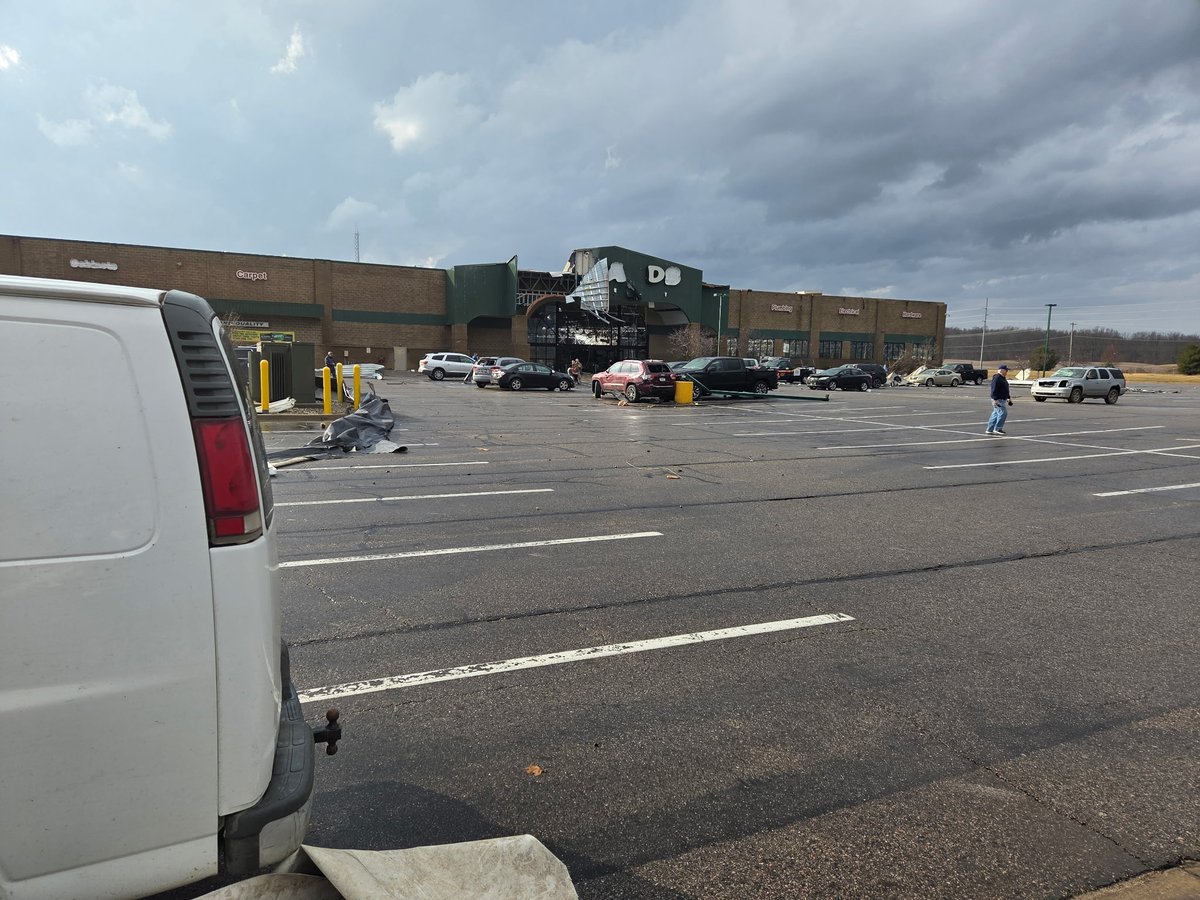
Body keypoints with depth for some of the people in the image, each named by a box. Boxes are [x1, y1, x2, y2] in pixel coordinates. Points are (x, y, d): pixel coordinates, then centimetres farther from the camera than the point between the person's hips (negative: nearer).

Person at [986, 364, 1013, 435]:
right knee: (1003, 413, -12)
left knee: (996, 414, 9)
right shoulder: (996, 378, -15)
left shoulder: (1003, 378, 18)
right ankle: (997, 429, -6)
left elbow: (1005, 390, 29)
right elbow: (994, 390, -21)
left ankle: (989, 430, 12)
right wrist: (995, 400, -25)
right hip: (998, 400, -10)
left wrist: (1008, 397, 27)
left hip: (1002, 399, 10)